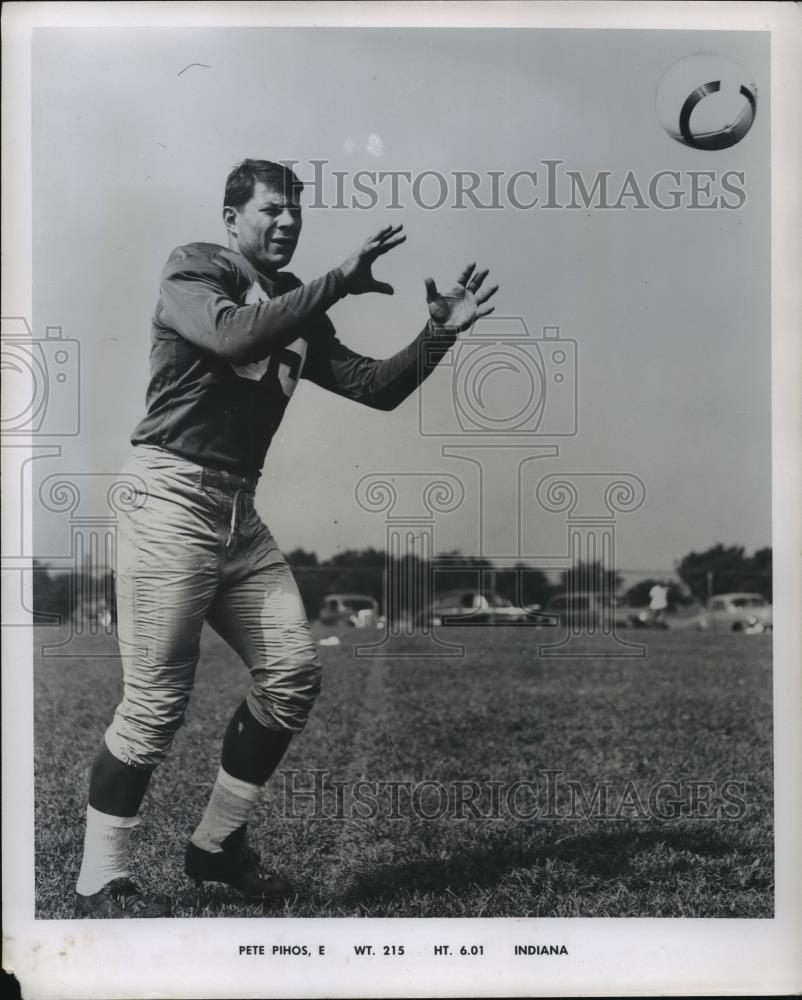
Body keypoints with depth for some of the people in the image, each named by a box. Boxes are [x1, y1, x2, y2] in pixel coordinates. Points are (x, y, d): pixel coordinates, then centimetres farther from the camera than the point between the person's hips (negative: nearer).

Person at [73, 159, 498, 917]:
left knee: (292, 674, 2)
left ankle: (217, 843, 19)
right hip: (172, 497, -7)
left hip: (239, 510, 7)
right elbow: (232, 337, -25)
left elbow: (376, 387, 13)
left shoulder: (295, 308, 16)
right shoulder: (192, 269, -3)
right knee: (156, 701, -8)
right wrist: (337, 283, -25)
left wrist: (439, 334, 0)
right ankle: (98, 884, 7)